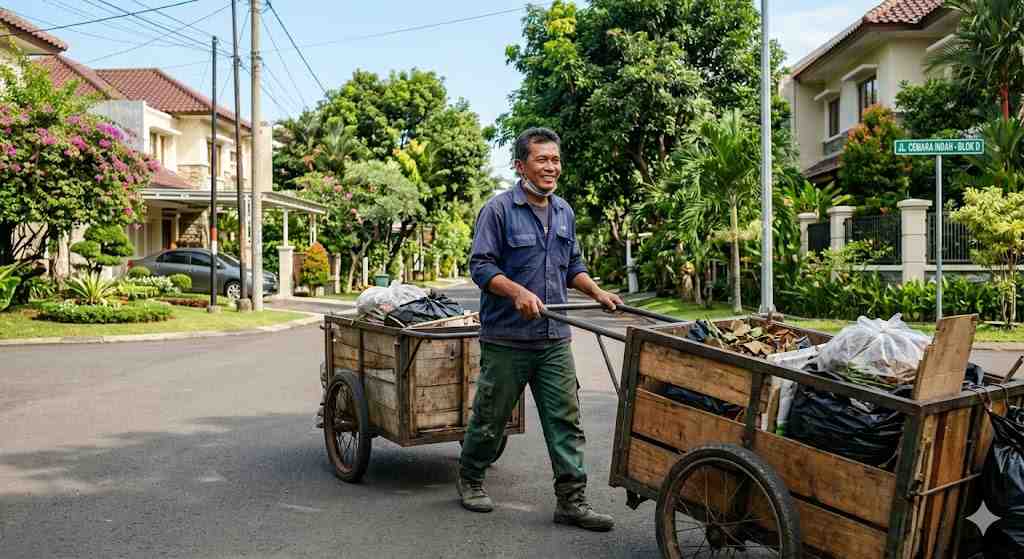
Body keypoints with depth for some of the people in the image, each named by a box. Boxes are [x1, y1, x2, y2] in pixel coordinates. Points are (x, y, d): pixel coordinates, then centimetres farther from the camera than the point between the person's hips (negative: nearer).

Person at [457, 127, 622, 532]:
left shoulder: (564, 212, 13)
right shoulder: (499, 209, -8)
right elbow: (480, 265, -12)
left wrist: (597, 292, 6)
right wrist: (518, 291, -26)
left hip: (554, 338, 5)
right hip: (506, 337, -5)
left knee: (565, 419, 2)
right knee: (491, 416, 9)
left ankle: (571, 499, 9)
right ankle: (469, 478, 32)